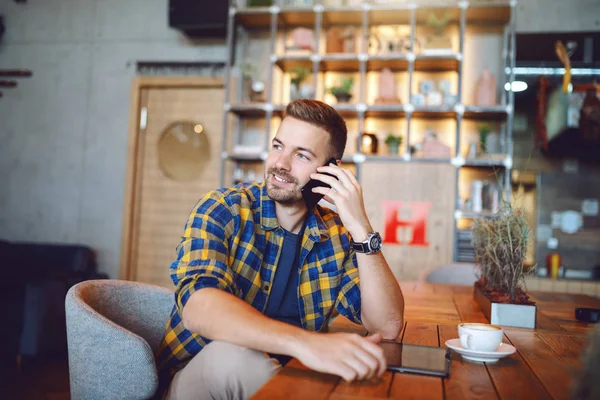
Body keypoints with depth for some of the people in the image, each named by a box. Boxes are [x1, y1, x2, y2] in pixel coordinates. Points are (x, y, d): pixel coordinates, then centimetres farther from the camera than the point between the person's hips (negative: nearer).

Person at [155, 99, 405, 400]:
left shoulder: (336, 234, -2)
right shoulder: (221, 210, -14)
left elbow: (387, 326, -10)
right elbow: (199, 307, -31)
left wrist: (361, 228, -20)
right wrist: (306, 342, -46)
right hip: (198, 376, -2)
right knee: (234, 355, -34)